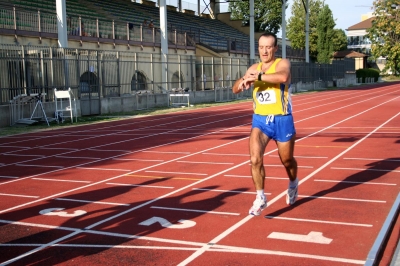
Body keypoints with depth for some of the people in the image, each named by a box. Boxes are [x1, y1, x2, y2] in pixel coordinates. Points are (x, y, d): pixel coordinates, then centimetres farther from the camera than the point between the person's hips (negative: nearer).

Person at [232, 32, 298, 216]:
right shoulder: (254, 68, 7)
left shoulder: (282, 63, -9)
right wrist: (243, 81, -16)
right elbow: (235, 89, 6)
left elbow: (283, 77, -34)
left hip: (282, 120, -3)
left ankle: (293, 184, 47)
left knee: (287, 160, 15)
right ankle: (260, 198, -3)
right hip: (260, 120, 3)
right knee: (255, 158, -16)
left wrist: (257, 77, -33)